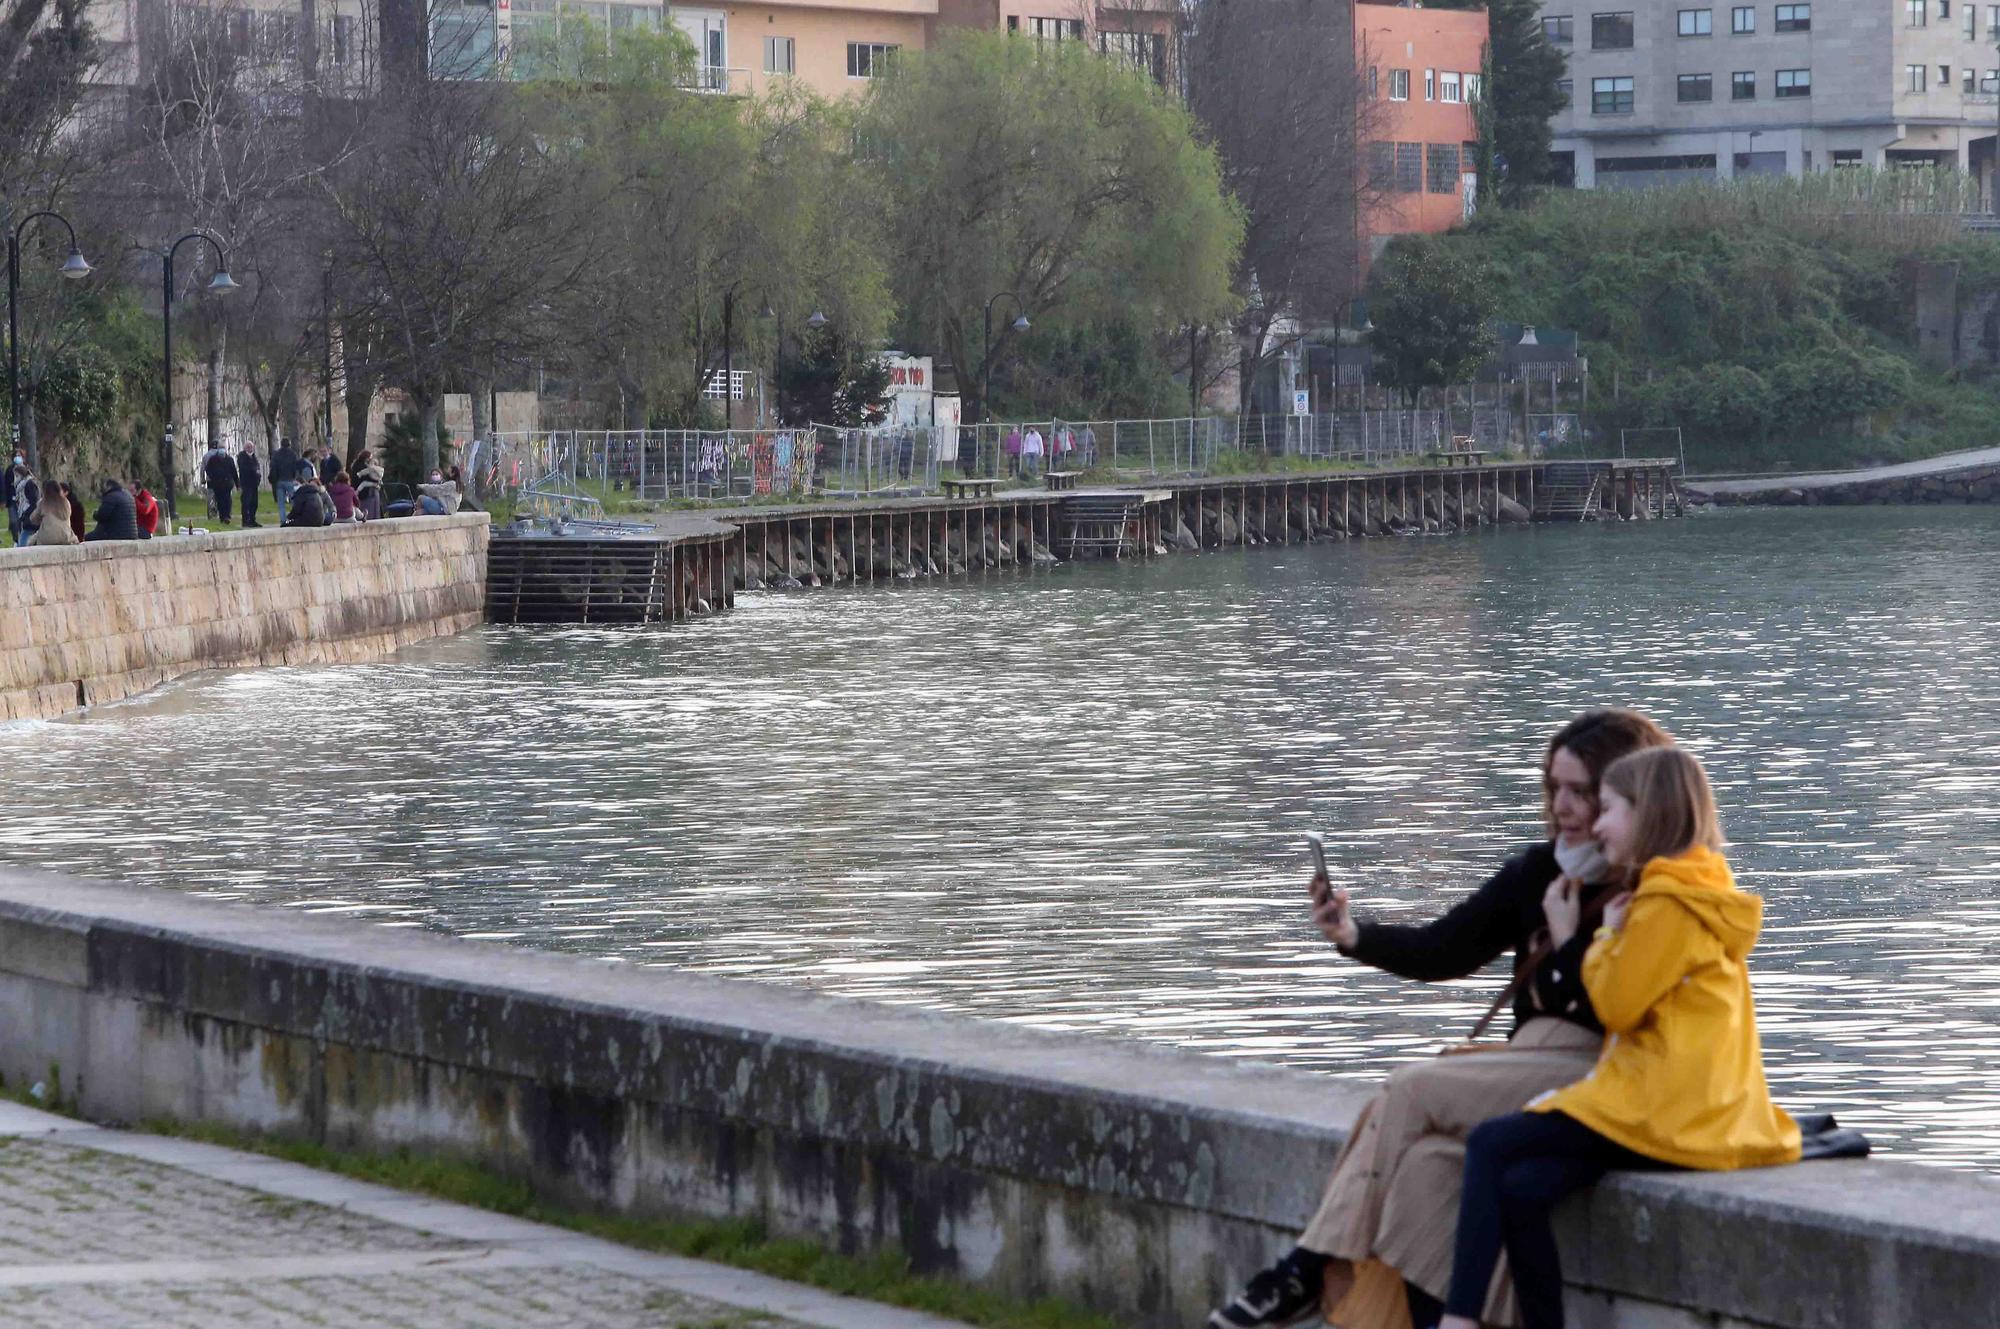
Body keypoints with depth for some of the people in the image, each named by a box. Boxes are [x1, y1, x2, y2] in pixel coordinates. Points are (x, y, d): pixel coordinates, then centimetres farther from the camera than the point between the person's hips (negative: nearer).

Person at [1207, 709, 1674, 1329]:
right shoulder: (1539, 870, 15)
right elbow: (1441, 950, 8)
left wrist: (1567, 938, -6)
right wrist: (1354, 935, -7)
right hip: (1529, 1064, 6)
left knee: (1412, 1090, -21)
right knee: (1429, 1155, -25)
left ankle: (1311, 1272, -16)